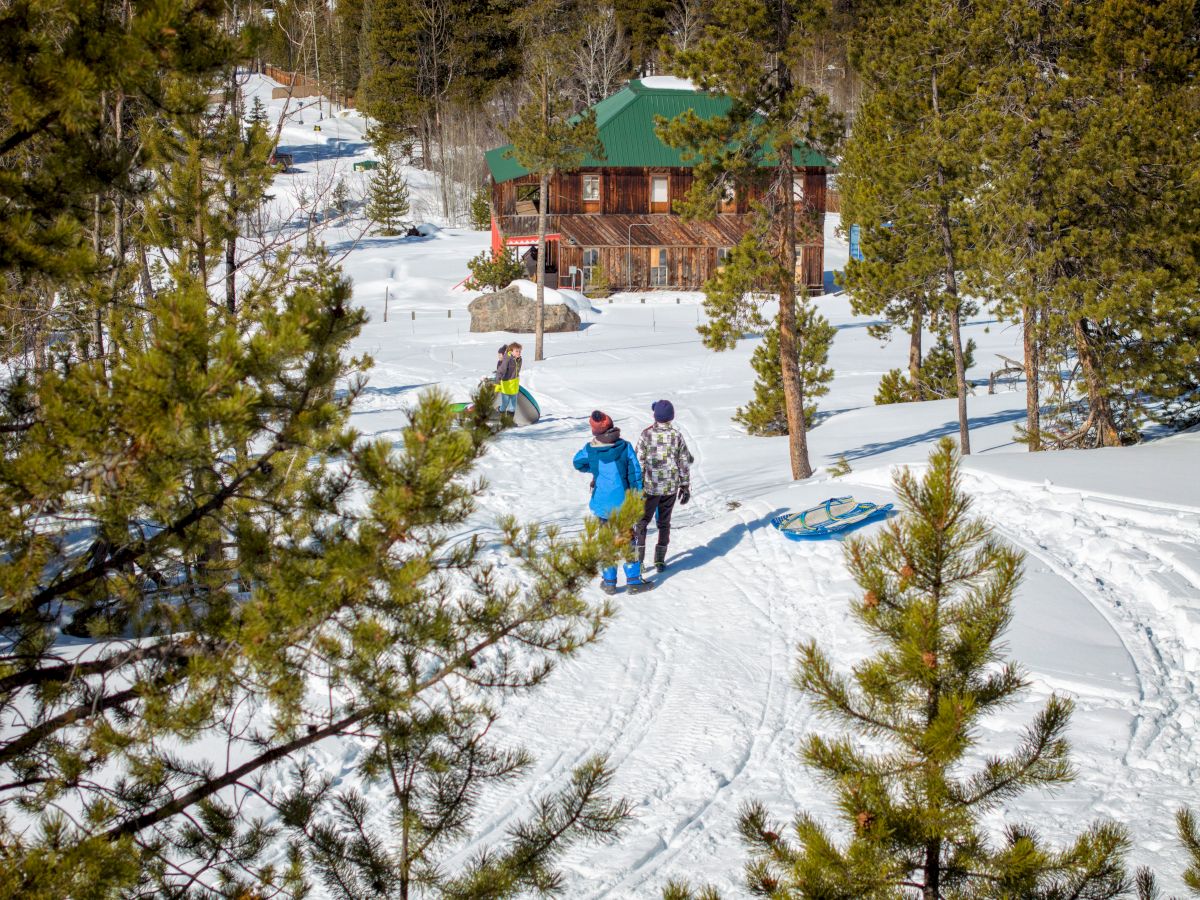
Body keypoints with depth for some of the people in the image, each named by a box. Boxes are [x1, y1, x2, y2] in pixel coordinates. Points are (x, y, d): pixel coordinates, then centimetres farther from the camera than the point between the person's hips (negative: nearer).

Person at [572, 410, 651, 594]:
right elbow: (635, 473, -7)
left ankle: (609, 582, 16)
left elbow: (578, 463, 13)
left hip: (602, 502, 1)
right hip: (623, 502, -1)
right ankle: (633, 581, 13)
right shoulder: (625, 446, -11)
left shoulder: (590, 449, -8)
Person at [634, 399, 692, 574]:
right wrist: (685, 487, 10)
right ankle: (660, 560, 17)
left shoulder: (646, 435, -12)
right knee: (664, 523, 15)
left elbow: (639, 463, -10)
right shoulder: (677, 436, -4)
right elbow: (684, 463, 0)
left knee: (641, 522, 9)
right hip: (671, 488, 2)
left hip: (650, 487, -2)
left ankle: (638, 559, 4)